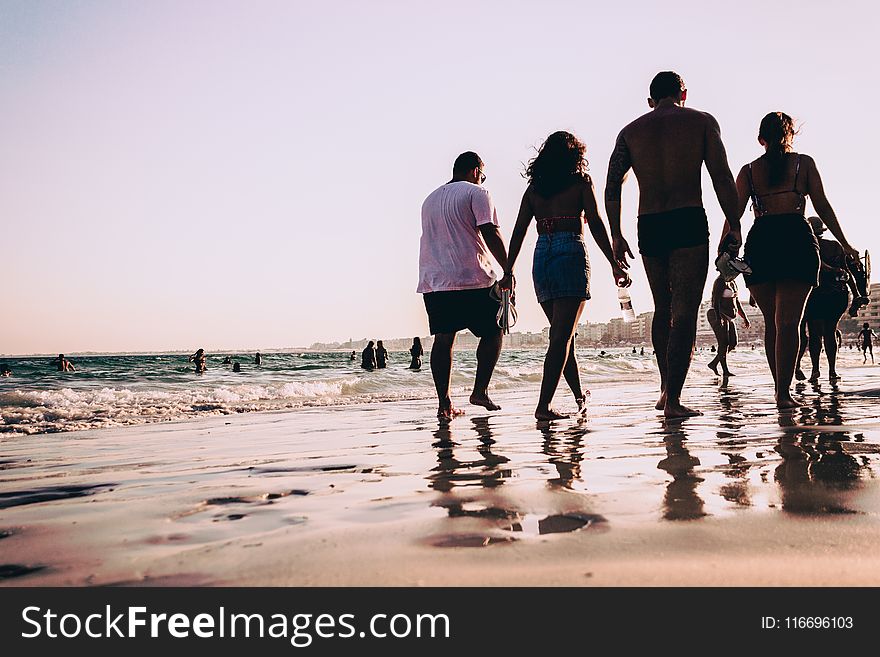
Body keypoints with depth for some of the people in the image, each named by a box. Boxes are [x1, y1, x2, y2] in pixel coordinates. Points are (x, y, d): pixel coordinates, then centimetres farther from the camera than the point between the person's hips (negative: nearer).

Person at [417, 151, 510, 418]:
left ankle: (444, 403, 2)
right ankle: (480, 390, 1)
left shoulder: (430, 199, 23)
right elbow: (490, 233, -11)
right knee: (493, 331, 8)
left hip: (432, 281, 6)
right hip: (471, 279, -6)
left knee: (443, 339, 5)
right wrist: (508, 272, -11)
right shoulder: (477, 193, 0)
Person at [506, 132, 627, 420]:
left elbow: (519, 231, 9)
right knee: (562, 336, -6)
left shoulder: (533, 187, 13)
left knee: (562, 333, 15)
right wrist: (614, 264, 0)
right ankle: (543, 405, -12)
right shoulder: (581, 181, 3)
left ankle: (580, 396, 27)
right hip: (571, 255, -5)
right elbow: (596, 225, -3)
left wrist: (509, 271, 11)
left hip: (541, 257, 5)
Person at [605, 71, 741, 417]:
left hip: (648, 227, 4)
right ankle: (673, 399, -8)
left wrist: (616, 236, 10)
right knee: (684, 313, -3)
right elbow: (722, 178, -1)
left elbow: (612, 187, 7)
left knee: (663, 309, 18)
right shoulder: (702, 121, 7)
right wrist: (734, 227, 2)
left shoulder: (630, 131, 14)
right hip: (688, 223, -3)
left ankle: (666, 389, 24)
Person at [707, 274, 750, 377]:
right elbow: (716, 301, -17)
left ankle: (713, 363, 13)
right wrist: (718, 318, -26)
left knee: (733, 344, 4)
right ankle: (725, 371, -8)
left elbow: (737, 302, 23)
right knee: (724, 344, -10)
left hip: (730, 317, 9)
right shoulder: (720, 282, -9)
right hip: (720, 316, -9)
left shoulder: (733, 283, 17)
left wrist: (745, 318, 20)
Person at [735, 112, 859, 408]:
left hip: (760, 242, 2)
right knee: (788, 322, -6)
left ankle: (780, 389, 17)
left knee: (771, 322, 12)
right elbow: (823, 207, 7)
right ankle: (784, 392, -16)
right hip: (797, 241, -1)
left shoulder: (749, 170, 12)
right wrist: (845, 245, 13)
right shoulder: (804, 163, 10)